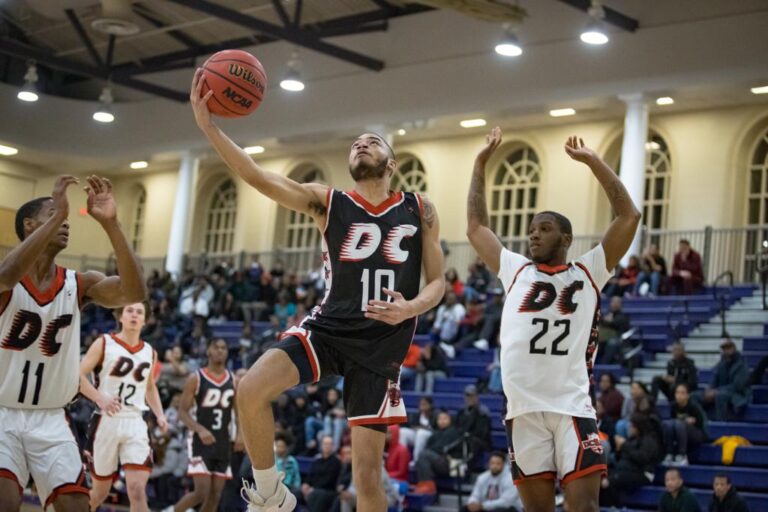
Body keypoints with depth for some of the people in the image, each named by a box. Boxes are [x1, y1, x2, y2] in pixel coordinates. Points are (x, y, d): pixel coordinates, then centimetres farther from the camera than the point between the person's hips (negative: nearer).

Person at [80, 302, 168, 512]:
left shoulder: (150, 353, 12)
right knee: (100, 490, 9)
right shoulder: (104, 343, -1)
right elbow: (78, 376, -7)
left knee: (137, 489, -13)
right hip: (106, 421, -2)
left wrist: (160, 415, 11)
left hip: (135, 424, 3)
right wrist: (100, 399, -20)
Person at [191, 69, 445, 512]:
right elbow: (258, 177, -9)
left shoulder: (419, 211, 6)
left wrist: (411, 308, -18)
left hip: (382, 344, 0)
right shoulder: (326, 202, 4)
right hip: (328, 328, 1)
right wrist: (209, 127, -21)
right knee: (252, 389, -25)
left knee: (368, 466, 0)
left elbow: (437, 283, 6)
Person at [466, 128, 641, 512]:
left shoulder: (587, 273, 10)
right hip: (524, 409, 3)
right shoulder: (516, 271, 18)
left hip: (572, 406, -2)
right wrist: (480, 164, 22)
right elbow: (476, 227, 22)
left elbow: (629, 216, 4)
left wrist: (592, 161, 3)